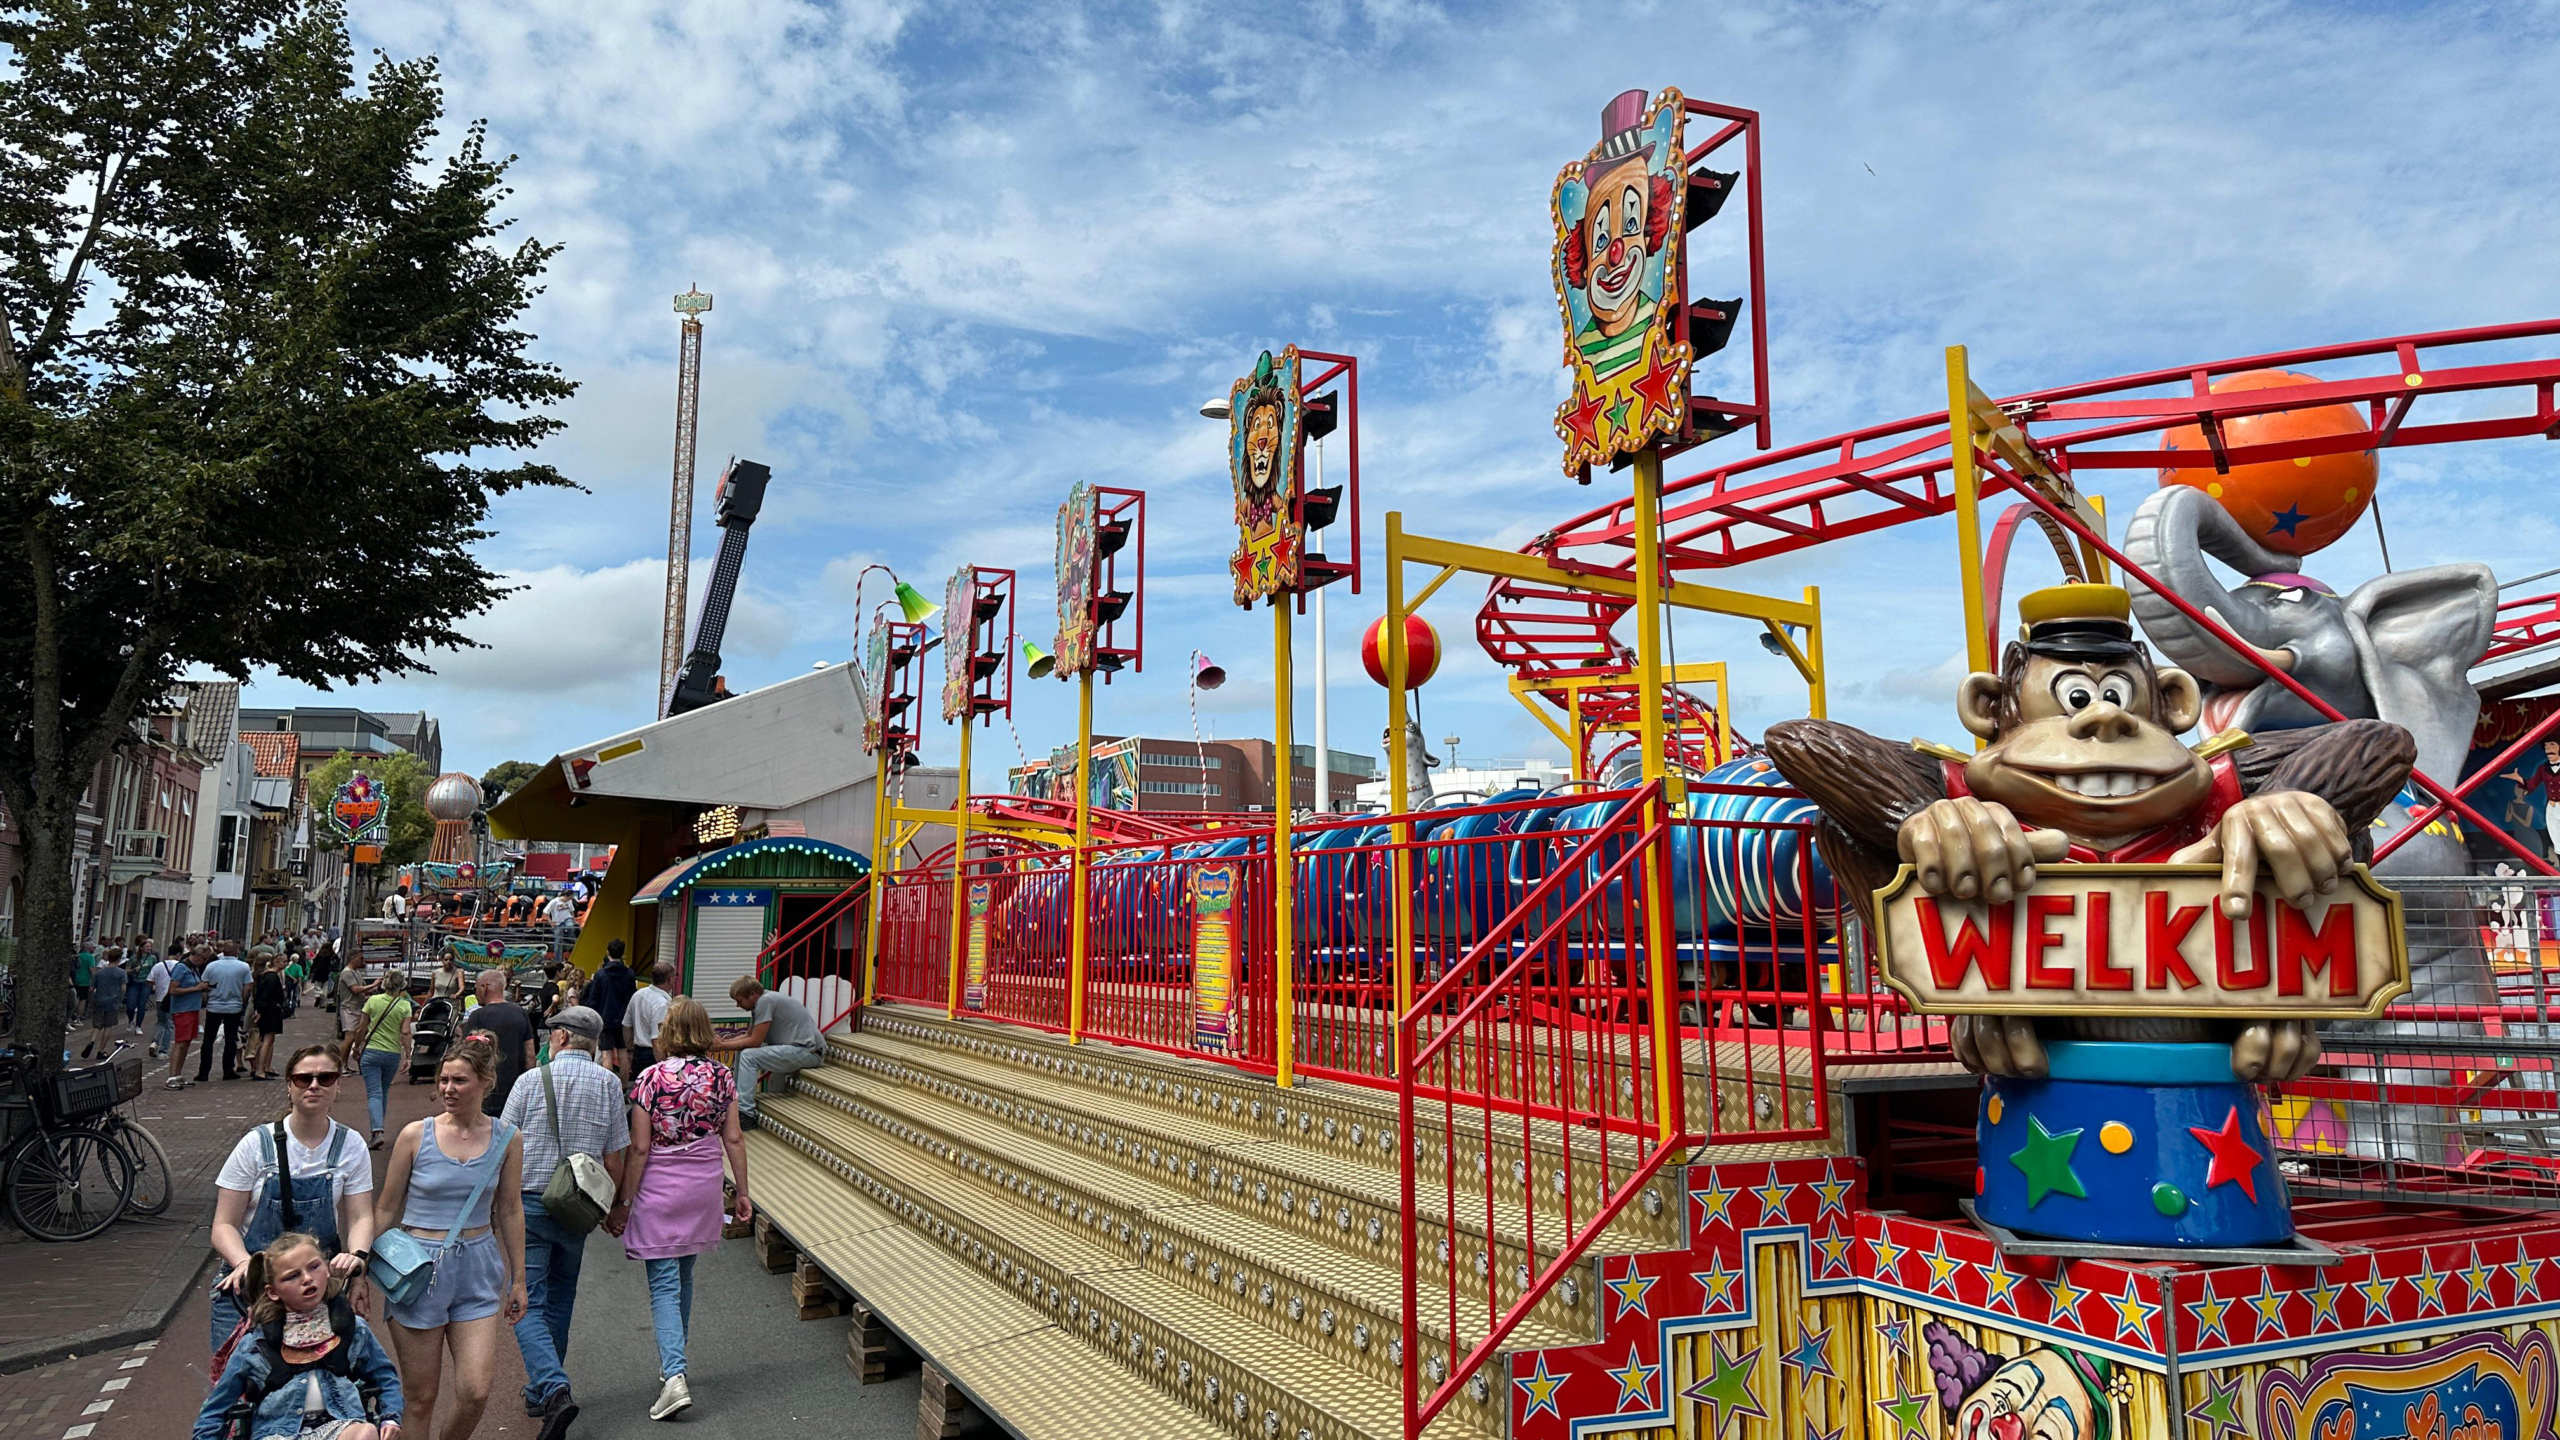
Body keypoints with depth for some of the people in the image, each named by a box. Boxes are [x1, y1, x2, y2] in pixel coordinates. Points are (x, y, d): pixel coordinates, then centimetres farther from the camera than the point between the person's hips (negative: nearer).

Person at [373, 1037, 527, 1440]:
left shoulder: (507, 1139, 0)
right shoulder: (416, 1135, -5)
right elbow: (386, 1210, 4)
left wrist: (518, 1278, 10)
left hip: (476, 1269, 1)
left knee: (475, 1391, -5)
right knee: (421, 1396, 5)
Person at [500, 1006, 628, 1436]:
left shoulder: (532, 1081, -7)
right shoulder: (609, 1084, -2)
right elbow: (614, 1159, 1)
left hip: (529, 1203, -3)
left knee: (527, 1306, -1)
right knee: (559, 1300, 19)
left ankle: (554, 1389, -19)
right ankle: (540, 1392, 28)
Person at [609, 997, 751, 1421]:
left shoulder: (652, 1079, -14)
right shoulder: (722, 1076, -3)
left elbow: (639, 1149, -13)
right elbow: (733, 1140, 0)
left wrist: (622, 1203, -4)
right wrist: (742, 1192, 9)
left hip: (659, 1188, -4)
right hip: (704, 1186, 4)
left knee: (664, 1282, 0)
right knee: (683, 1275, 21)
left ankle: (674, 1376, -12)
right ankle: (672, 1361, 34)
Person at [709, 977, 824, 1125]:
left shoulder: (766, 1001, -16)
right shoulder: (761, 1001, 13)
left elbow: (754, 1042, -16)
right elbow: (748, 1035, 19)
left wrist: (723, 1046, -7)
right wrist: (723, 1042, 5)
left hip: (808, 1051, -11)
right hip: (794, 1047, 11)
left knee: (748, 1056, -21)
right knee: (741, 1051, 14)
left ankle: (745, 1114, -22)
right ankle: (737, 1099, 19)